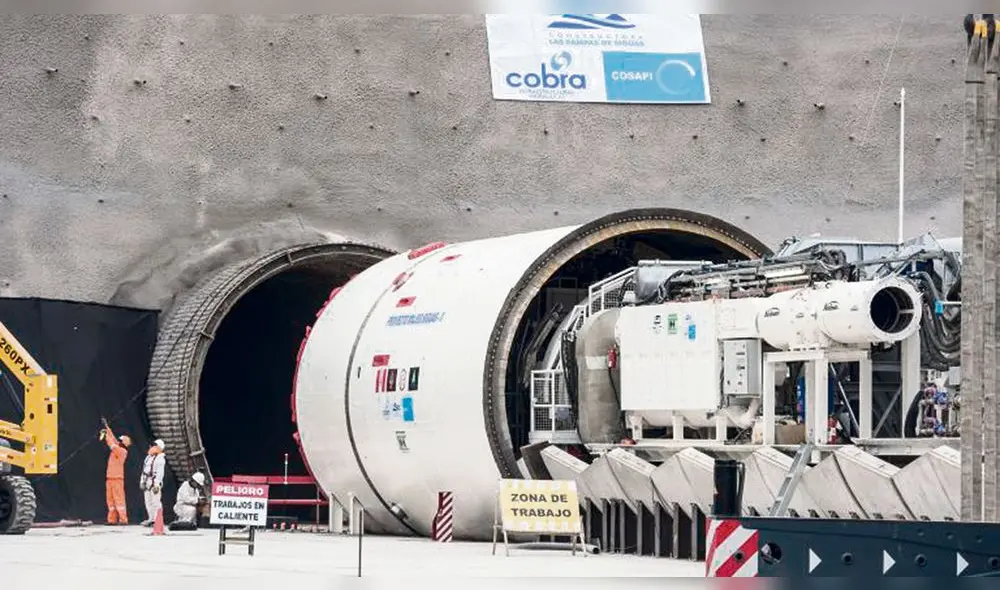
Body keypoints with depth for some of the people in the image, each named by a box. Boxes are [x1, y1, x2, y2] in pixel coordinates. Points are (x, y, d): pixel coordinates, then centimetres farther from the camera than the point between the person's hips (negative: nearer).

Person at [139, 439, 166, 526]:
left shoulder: (160, 458, -10)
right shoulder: (149, 457, 18)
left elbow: (160, 473, -16)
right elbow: (144, 470, 24)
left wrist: (157, 484, -21)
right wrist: (142, 481, 21)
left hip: (155, 482, -9)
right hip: (147, 483, 9)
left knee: (156, 502, -11)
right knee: (148, 502, 11)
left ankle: (157, 520, -10)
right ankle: (151, 519, 17)